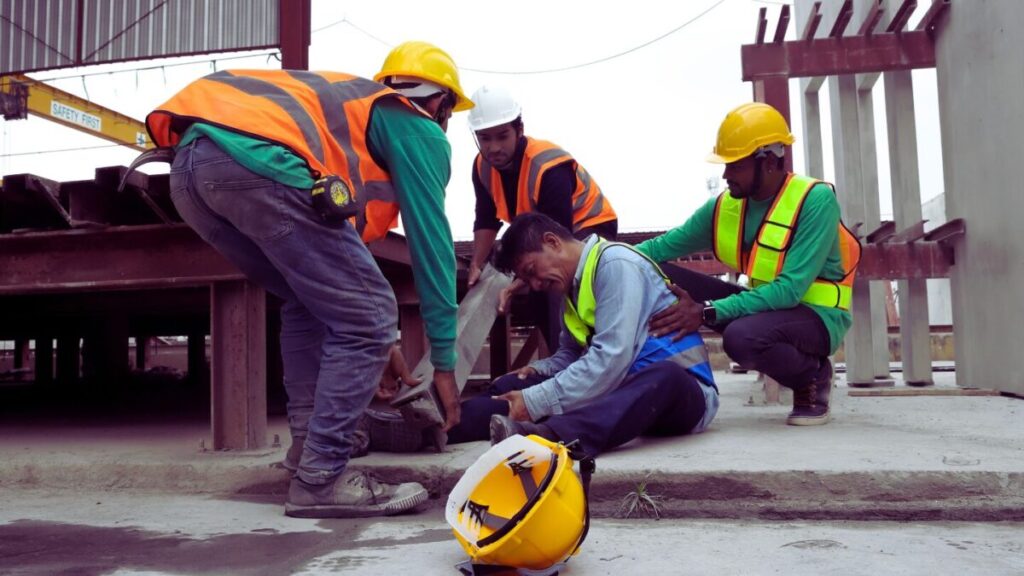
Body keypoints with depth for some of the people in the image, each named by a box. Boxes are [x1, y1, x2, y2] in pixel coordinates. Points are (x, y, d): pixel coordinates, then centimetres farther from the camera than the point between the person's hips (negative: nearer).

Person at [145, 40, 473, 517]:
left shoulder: (354, 102, 39)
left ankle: (313, 445, 21)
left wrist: (373, 350, 46)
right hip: (260, 163, -9)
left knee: (311, 301, 24)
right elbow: (431, 243, 13)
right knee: (367, 319, 1)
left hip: (189, 163, 9)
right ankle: (320, 480, 2)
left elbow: (337, 235, 43)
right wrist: (444, 361, 21)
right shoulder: (420, 130, 17)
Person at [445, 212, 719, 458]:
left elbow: (611, 358, -24)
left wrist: (536, 402, -24)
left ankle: (550, 435, -61)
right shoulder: (574, 284, 12)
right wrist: (537, 370, -4)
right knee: (513, 385, -7)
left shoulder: (616, 264, -14)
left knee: (662, 377, -42)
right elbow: (570, 353, 17)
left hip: (677, 385, -7)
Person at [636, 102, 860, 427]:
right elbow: (663, 247, 1)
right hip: (766, 304, 6)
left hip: (817, 315, -6)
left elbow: (790, 289, -28)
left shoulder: (815, 199, -20)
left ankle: (812, 377, -5)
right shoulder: (725, 206, -1)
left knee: (742, 336, -38)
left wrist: (707, 312, -34)